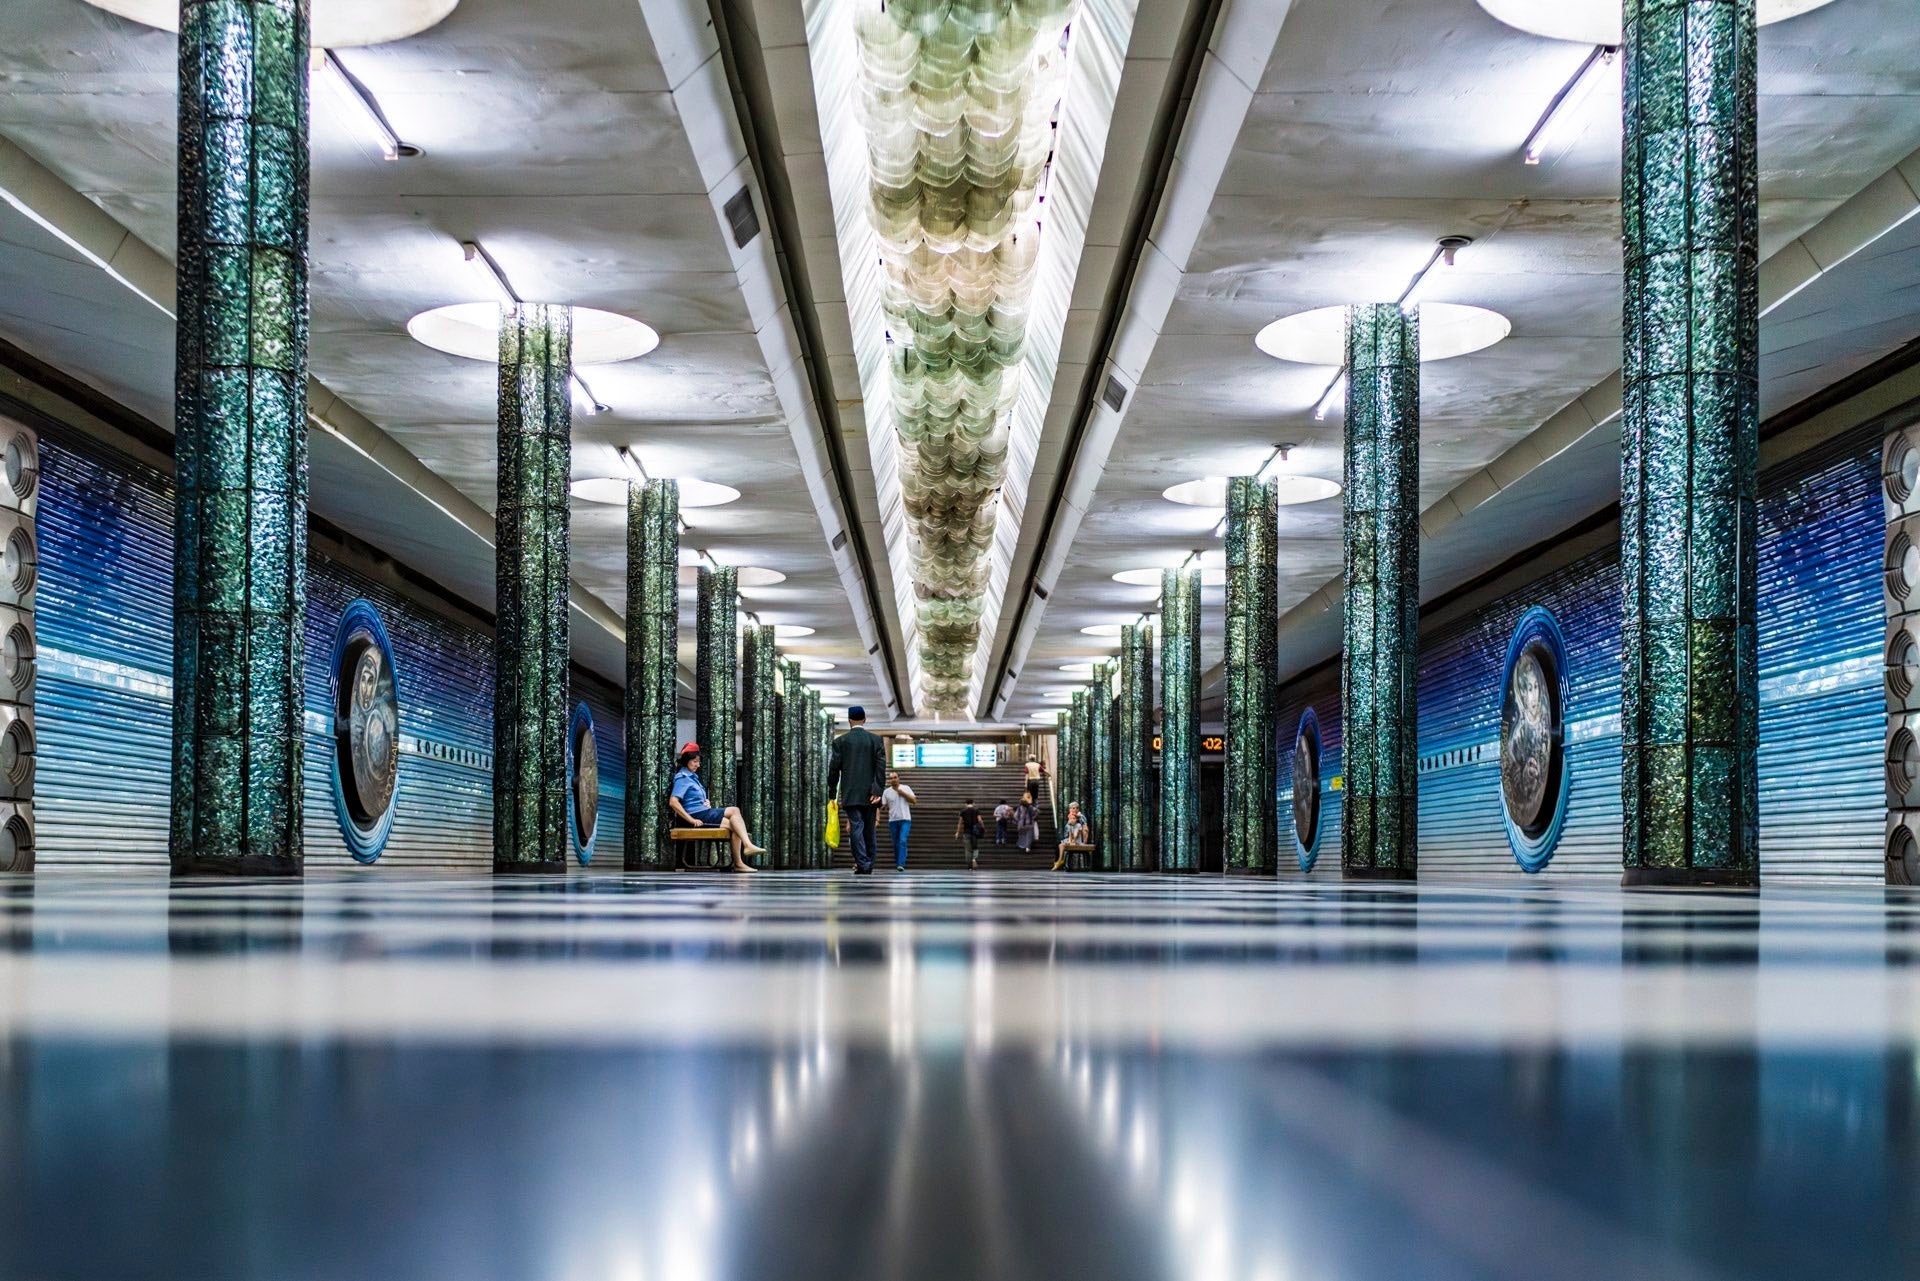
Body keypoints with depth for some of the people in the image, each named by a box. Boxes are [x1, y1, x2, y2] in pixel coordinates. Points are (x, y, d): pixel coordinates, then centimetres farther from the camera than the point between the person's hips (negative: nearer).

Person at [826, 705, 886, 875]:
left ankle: (863, 864, -18)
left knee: (856, 827, -6)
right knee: (870, 828, 10)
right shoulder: (875, 739, 4)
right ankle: (868, 865, 13)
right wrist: (877, 789, -6)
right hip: (870, 793, 2)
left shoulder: (840, 741, 2)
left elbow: (834, 767, 0)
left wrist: (832, 792, 7)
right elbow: (881, 764, -5)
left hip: (850, 793, -2)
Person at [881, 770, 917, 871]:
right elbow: (883, 806, 5)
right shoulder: (886, 792, 7)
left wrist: (903, 793, -10)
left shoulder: (906, 788, 4)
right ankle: (897, 864, 17)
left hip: (905, 820, -2)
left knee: (903, 841, -17)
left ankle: (901, 864, -23)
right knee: (896, 844, 7)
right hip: (892, 820, 2)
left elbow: (913, 800, -1)